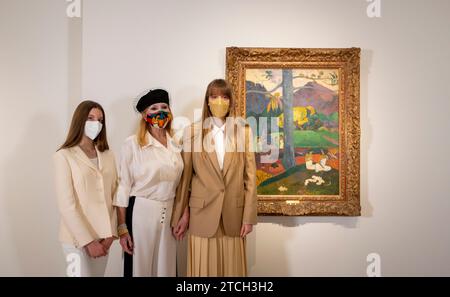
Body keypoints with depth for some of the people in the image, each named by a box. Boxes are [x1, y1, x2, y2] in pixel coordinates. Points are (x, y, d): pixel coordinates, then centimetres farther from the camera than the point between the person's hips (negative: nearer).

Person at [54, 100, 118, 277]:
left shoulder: (108, 155, 7)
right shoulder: (64, 156, -8)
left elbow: (114, 195, 5)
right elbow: (66, 205, -13)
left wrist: (111, 233, -3)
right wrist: (88, 240, -15)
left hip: (102, 235, 5)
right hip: (77, 238, -5)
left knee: (98, 274, 16)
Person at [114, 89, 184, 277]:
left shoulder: (176, 144, 7)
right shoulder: (132, 144, -6)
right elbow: (123, 187, -6)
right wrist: (122, 227, -9)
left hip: (169, 213, 4)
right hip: (141, 213, -4)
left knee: (166, 267, 13)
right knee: (140, 266, 7)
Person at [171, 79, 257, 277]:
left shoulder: (244, 131, 2)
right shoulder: (193, 132, 0)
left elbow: (250, 177, 2)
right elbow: (184, 177, 3)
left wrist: (249, 216, -1)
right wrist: (180, 215, 3)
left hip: (234, 215, 1)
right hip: (202, 213, -1)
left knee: (233, 268, 10)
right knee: (204, 268, 7)